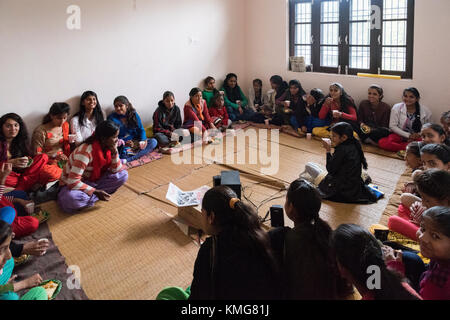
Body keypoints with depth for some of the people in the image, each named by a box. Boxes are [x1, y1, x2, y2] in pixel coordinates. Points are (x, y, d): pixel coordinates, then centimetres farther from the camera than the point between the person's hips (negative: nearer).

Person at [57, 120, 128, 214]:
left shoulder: (109, 147, -8)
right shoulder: (86, 151, -31)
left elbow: (116, 171, -6)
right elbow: (73, 182, -33)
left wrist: (114, 152, -21)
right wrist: (95, 192, -30)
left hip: (93, 181, 7)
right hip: (72, 184, -7)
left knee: (123, 175, -12)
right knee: (70, 199, -42)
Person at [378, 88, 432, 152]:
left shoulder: (425, 111, -4)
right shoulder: (397, 108, -6)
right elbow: (392, 126, -7)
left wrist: (419, 134, -14)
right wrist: (408, 135, -14)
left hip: (417, 138, 0)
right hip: (399, 135, 0)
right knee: (382, 142, -32)